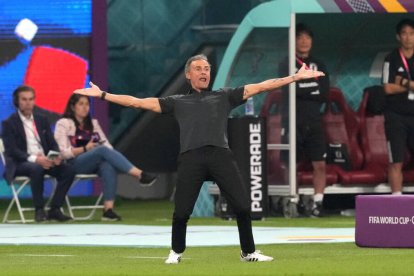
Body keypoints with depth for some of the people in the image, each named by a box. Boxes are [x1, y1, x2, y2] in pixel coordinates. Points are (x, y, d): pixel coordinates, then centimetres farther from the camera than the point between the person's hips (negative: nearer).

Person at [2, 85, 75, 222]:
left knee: (68, 170, -21)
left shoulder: (42, 120, 16)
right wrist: (34, 159, -26)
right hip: (20, 164, -5)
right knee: (36, 169, -39)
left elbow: (52, 144, 13)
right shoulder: (9, 123, -1)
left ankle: (54, 209, -16)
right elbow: (12, 150, -12)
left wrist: (56, 156, -12)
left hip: (45, 161, 5)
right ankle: (39, 210, -27)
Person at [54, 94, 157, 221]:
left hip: (95, 162, 5)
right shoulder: (63, 124, 6)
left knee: (108, 166, -34)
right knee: (103, 150, -33)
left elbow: (106, 144, 16)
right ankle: (139, 175, -43)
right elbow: (63, 152, -5)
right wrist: (85, 148, -14)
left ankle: (108, 209, -45)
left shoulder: (93, 123, 23)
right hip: (74, 164, -5)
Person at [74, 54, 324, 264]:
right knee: (181, 212, -4)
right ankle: (176, 252, 20)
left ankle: (248, 253, 10)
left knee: (243, 206, -7)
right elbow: (138, 102, 20)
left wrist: (296, 77, 12)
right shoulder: (177, 102, 23)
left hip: (221, 155, 0)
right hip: (191, 158, 0)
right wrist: (102, 95, 15)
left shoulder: (224, 97, 23)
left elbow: (261, 86, 18)